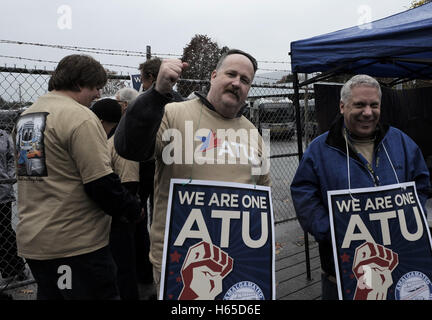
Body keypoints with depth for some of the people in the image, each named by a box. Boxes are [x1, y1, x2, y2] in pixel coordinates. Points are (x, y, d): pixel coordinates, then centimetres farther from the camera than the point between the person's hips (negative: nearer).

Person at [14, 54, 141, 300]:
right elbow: (102, 184, -20)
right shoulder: (80, 117, -16)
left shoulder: (25, 117, 13)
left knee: (49, 293, 20)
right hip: (76, 243, -9)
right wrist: (134, 210, -5)